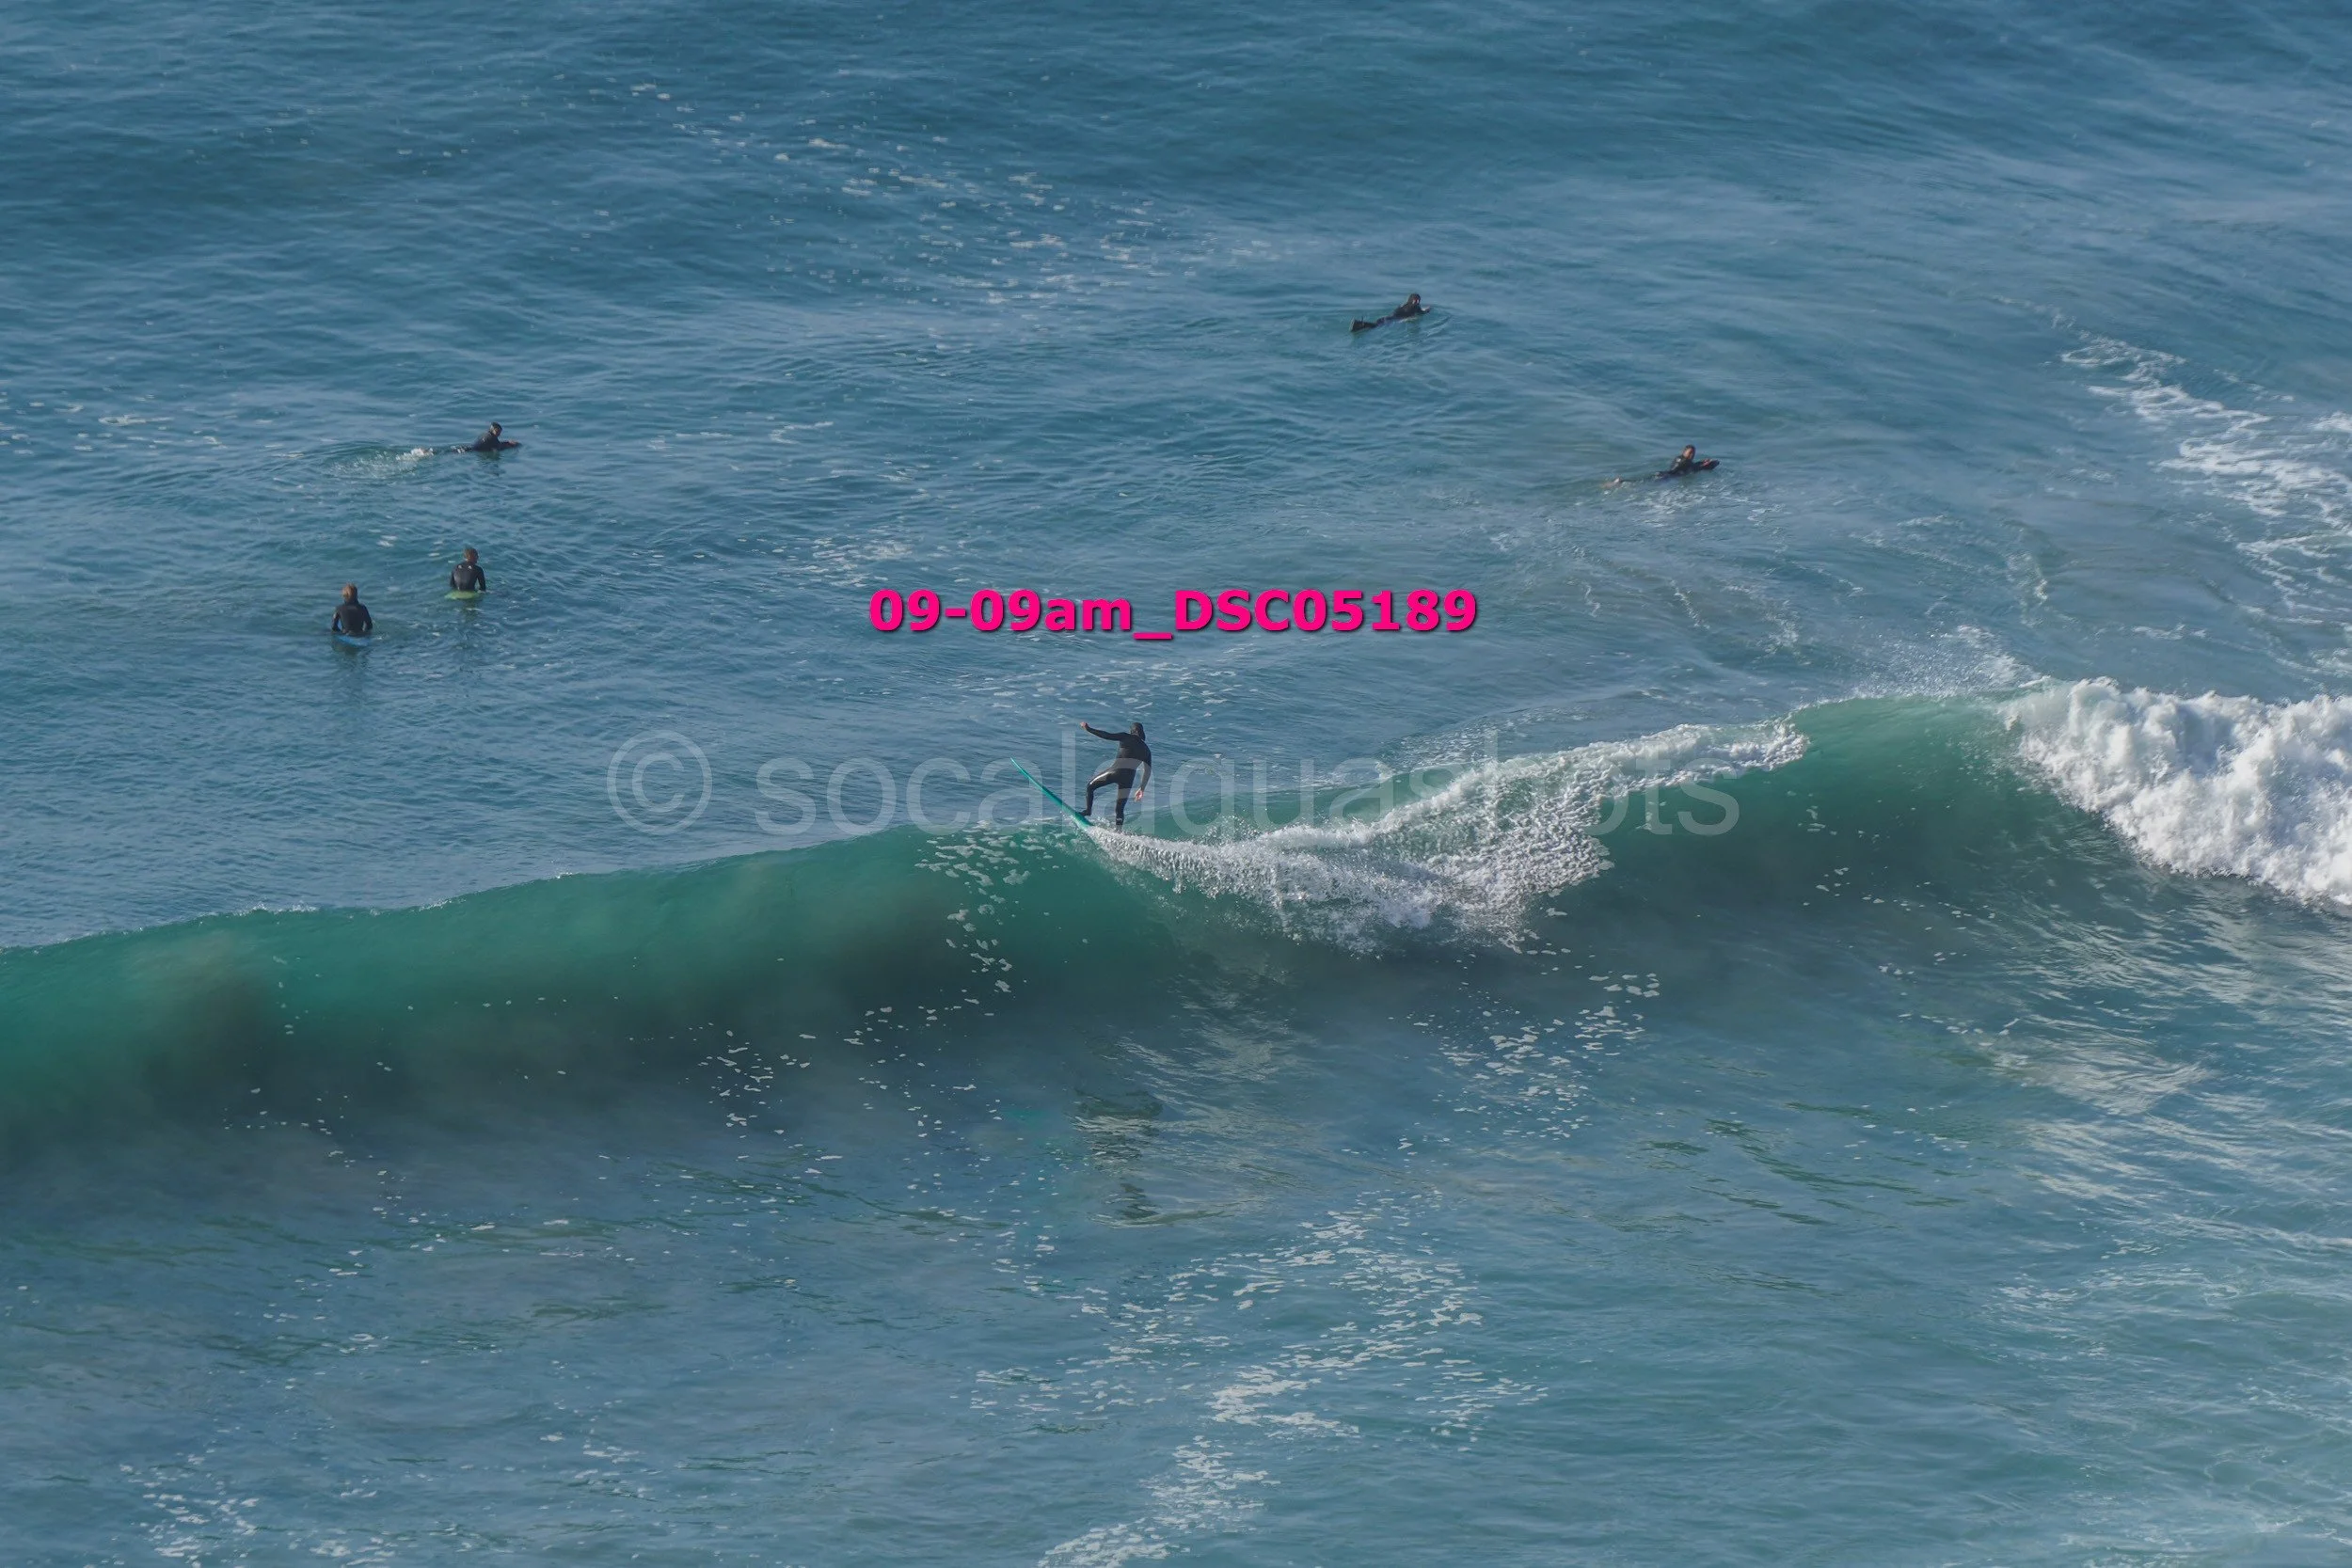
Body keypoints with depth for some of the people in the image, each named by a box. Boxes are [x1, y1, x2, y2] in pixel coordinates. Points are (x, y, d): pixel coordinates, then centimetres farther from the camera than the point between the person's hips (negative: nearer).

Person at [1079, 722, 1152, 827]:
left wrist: (1088, 729, 2)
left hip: (1115, 771, -4)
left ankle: (1088, 811, 2)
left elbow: (1107, 736, -5)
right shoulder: (1146, 750, 17)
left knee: (1090, 786, 16)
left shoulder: (1127, 738, 4)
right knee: (1120, 809, 12)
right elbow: (1148, 771, 19)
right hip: (1129, 778, 4)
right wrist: (1142, 788, 26)